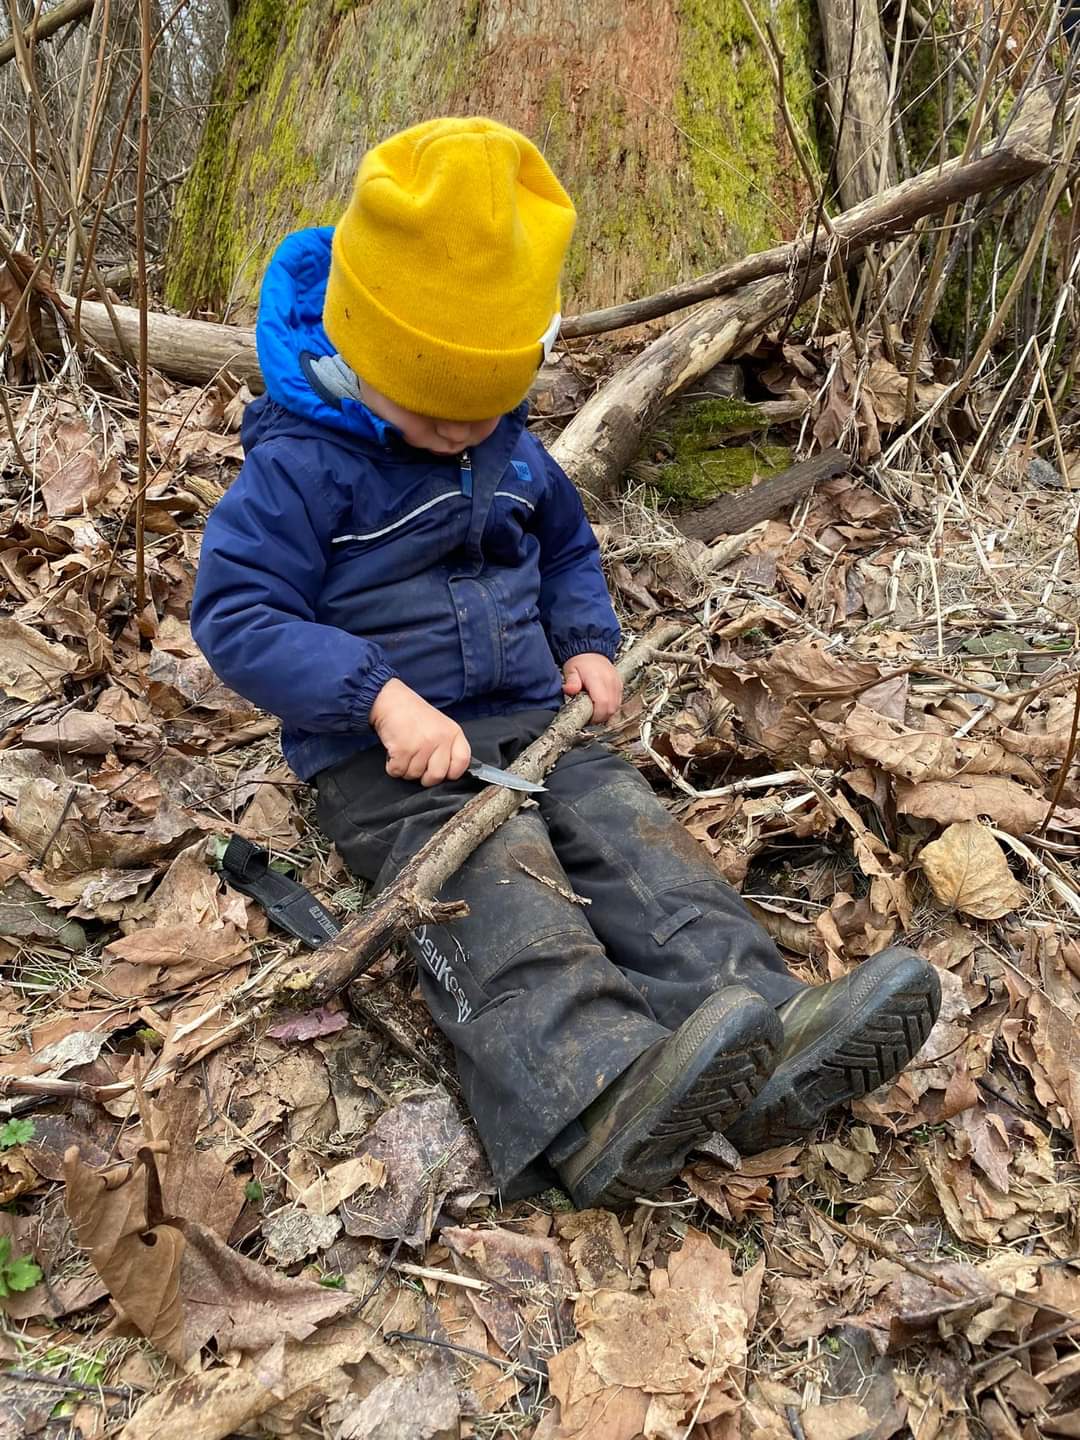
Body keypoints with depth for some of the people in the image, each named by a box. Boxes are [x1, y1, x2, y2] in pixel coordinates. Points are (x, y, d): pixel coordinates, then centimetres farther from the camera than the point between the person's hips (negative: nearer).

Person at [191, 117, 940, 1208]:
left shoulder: (510, 450, 13)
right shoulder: (302, 464, -8)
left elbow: (566, 545, 29)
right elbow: (236, 611, -14)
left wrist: (587, 642, 7)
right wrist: (384, 697, -26)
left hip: (534, 721, 6)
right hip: (385, 756, -5)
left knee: (639, 838, -19)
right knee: (499, 891, -31)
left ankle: (770, 1044, -33)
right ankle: (599, 1098, -51)